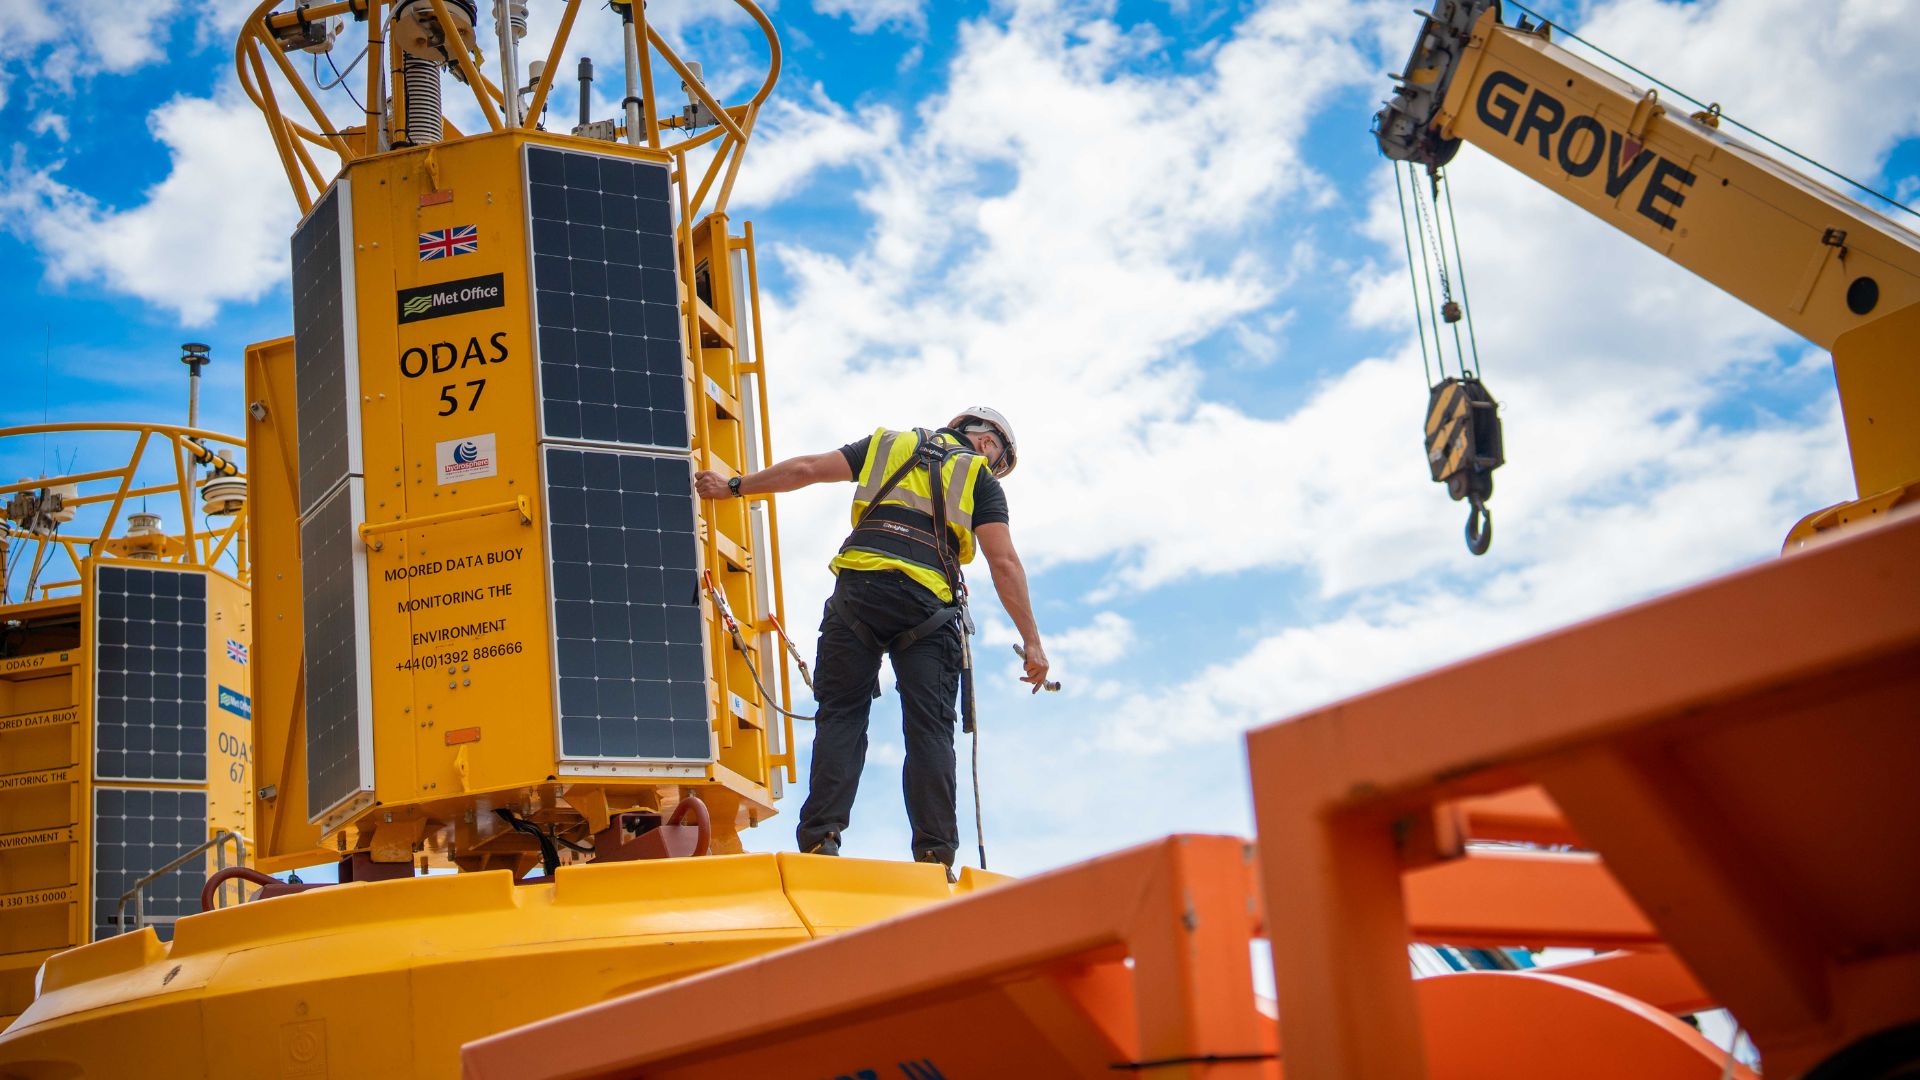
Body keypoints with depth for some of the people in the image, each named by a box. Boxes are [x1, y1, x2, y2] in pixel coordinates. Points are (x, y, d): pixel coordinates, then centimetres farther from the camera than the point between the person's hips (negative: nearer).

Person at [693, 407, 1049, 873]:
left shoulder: (887, 446, 25)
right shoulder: (979, 477, 17)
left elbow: (806, 468, 19)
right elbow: (1004, 562, 6)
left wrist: (734, 487, 28)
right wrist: (1031, 641, 5)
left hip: (857, 591, 2)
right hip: (926, 604, -2)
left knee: (841, 713, 2)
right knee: (929, 727, -1)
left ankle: (821, 838, -10)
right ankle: (935, 855, -6)